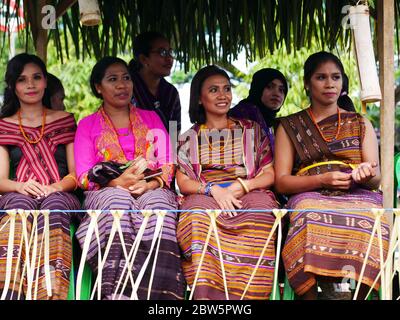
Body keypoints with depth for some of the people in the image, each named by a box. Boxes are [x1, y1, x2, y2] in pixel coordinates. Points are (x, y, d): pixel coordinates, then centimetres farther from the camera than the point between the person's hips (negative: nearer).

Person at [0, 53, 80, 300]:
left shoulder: (65, 121, 19)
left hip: (60, 197, 0)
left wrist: (57, 186, -10)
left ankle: (52, 294, -56)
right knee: (21, 203, -38)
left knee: (54, 206, -38)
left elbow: (76, 174, 13)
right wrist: (21, 186, -16)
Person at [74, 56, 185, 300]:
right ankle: (119, 292, -49)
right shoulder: (87, 126, 17)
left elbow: (168, 166, 11)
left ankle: (160, 292, -49)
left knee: (157, 202, -36)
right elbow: (84, 177, 5)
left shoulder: (151, 118, 22)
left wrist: (150, 184, -13)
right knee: (118, 199, -38)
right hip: (105, 195, -1)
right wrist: (119, 183, -15)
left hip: (152, 191, 1)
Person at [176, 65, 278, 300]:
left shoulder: (252, 130, 21)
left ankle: (247, 295, -39)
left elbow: (270, 175, 13)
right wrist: (213, 189, -13)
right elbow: (183, 182, 8)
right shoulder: (189, 138, 20)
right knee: (199, 218, -38)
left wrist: (241, 186, -8)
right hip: (205, 197, 0)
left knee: (259, 214, -37)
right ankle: (210, 294, -41)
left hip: (250, 193, 0)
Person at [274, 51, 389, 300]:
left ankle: (361, 294, -27)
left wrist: (367, 175, -14)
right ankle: (310, 295, -28)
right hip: (311, 196, -1)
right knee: (310, 221, -38)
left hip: (358, 196, 1)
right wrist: (322, 179, -11)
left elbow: (377, 177, 12)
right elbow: (281, 181, 8)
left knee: (369, 223, -36)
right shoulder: (289, 127, 17)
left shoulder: (361, 124, 21)